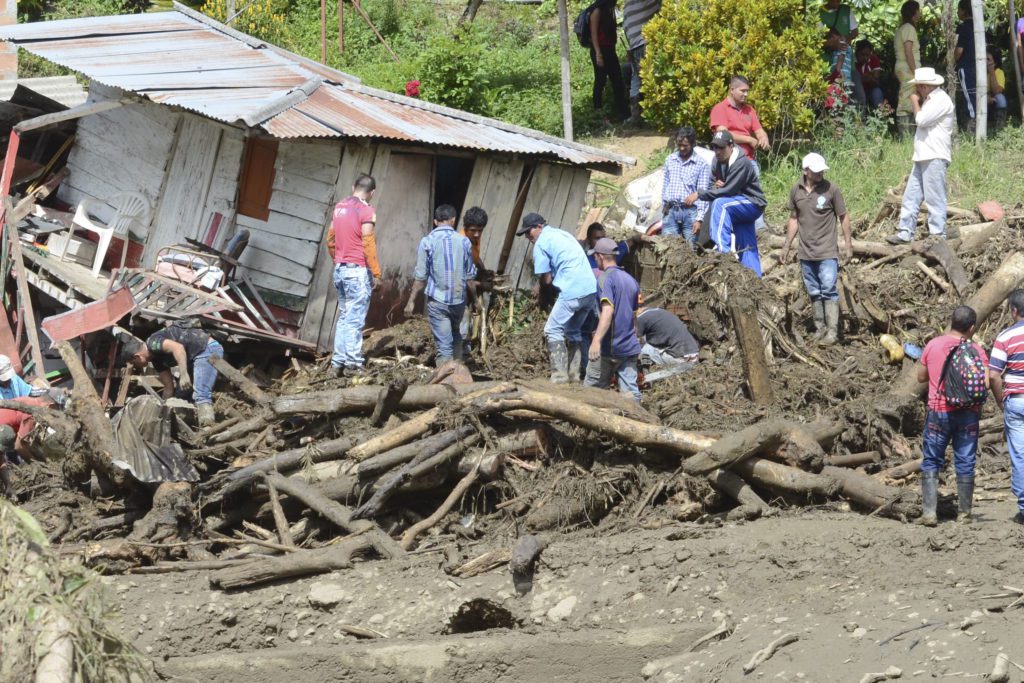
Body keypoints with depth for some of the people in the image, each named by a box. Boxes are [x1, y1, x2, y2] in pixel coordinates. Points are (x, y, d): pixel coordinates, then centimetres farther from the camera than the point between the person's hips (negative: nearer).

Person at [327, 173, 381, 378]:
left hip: (340, 269, 7)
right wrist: (376, 272, -10)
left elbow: (330, 240, 15)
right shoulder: (366, 210, -11)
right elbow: (368, 243, -15)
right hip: (358, 270, -7)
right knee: (355, 320, -5)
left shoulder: (340, 207, 11)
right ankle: (353, 364, -5)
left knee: (344, 317, 14)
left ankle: (338, 362, 12)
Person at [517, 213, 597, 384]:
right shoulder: (562, 234, 24)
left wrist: (540, 289, 20)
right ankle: (574, 374, 20)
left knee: (553, 331, -1)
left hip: (572, 291, -8)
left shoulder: (541, 243, -2)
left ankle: (559, 375, -8)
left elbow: (546, 279, -3)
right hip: (591, 289, 8)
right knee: (573, 331, 20)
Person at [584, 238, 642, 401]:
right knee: (631, 392, 1)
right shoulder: (631, 280, 14)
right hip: (630, 348, 7)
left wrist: (597, 340, -34)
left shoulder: (605, 278, -10)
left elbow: (608, 310, -25)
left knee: (591, 391, 5)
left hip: (609, 348, -7)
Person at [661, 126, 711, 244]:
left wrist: (699, 219, -10)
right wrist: (664, 206, 12)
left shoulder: (701, 164, 0)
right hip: (671, 211, 3)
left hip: (690, 211, -3)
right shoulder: (670, 160, 11)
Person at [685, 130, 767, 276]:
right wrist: (716, 184, -14)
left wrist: (699, 195, -25)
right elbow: (712, 183, 12)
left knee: (720, 204, -32)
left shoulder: (742, 163, -24)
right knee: (748, 249, 6)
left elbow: (727, 191, -27)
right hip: (740, 207, 8)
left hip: (753, 204, -8)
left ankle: (723, 248, -36)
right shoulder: (718, 161, 2)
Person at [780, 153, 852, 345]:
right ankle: (819, 328, 20)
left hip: (827, 251, -4)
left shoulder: (830, 189, -7)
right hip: (806, 252, 4)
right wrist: (787, 246, 15)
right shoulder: (796, 191, 3)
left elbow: (843, 217, 0)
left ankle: (832, 331, -9)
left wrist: (848, 243, -2)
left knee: (829, 290, -10)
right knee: (814, 292, 11)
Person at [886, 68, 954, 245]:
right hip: (923, 157, 10)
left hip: (934, 157, -10)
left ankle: (938, 234, -4)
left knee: (935, 198, -7)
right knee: (911, 196, 8)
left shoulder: (941, 100, -11)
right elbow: (922, 121, 23)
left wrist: (915, 103, -1)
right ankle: (905, 232, 9)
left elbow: (921, 119, -19)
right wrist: (919, 104, 9)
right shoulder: (931, 99, 21)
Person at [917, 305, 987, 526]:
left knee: (931, 463, 7)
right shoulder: (976, 349, -6)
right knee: (965, 463, 9)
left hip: (938, 411, 0)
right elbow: (985, 383, -12)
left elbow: (921, 377, 7)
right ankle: (965, 513, 13)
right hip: (968, 413, 0)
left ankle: (929, 512, -2)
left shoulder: (933, 345, -2)